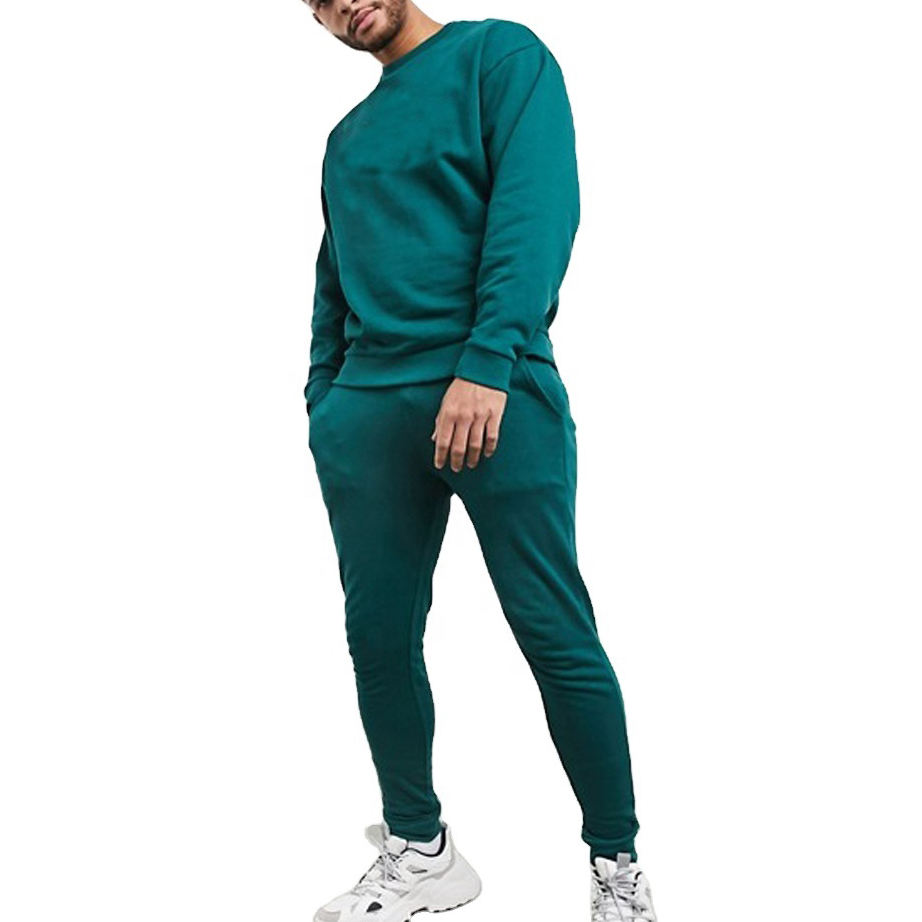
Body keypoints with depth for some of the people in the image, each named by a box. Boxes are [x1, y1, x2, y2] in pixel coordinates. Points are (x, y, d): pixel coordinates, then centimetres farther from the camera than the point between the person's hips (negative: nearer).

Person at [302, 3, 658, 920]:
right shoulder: (347, 136, 23)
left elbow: (537, 204, -10)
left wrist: (486, 364, -20)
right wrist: (322, 400, 13)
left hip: (496, 394, -6)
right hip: (368, 411, 6)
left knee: (556, 636, -4)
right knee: (379, 636, 5)